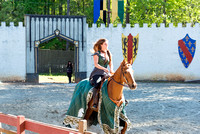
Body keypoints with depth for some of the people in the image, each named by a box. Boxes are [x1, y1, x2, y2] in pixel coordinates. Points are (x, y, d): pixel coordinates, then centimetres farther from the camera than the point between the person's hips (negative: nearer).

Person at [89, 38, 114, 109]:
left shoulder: (108, 54, 17)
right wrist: (104, 68, -28)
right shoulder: (97, 54, 1)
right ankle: (95, 103, -36)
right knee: (97, 84, -34)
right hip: (97, 73, -5)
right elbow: (96, 64, -12)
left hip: (105, 74, 6)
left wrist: (111, 70, -10)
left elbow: (111, 64, 13)